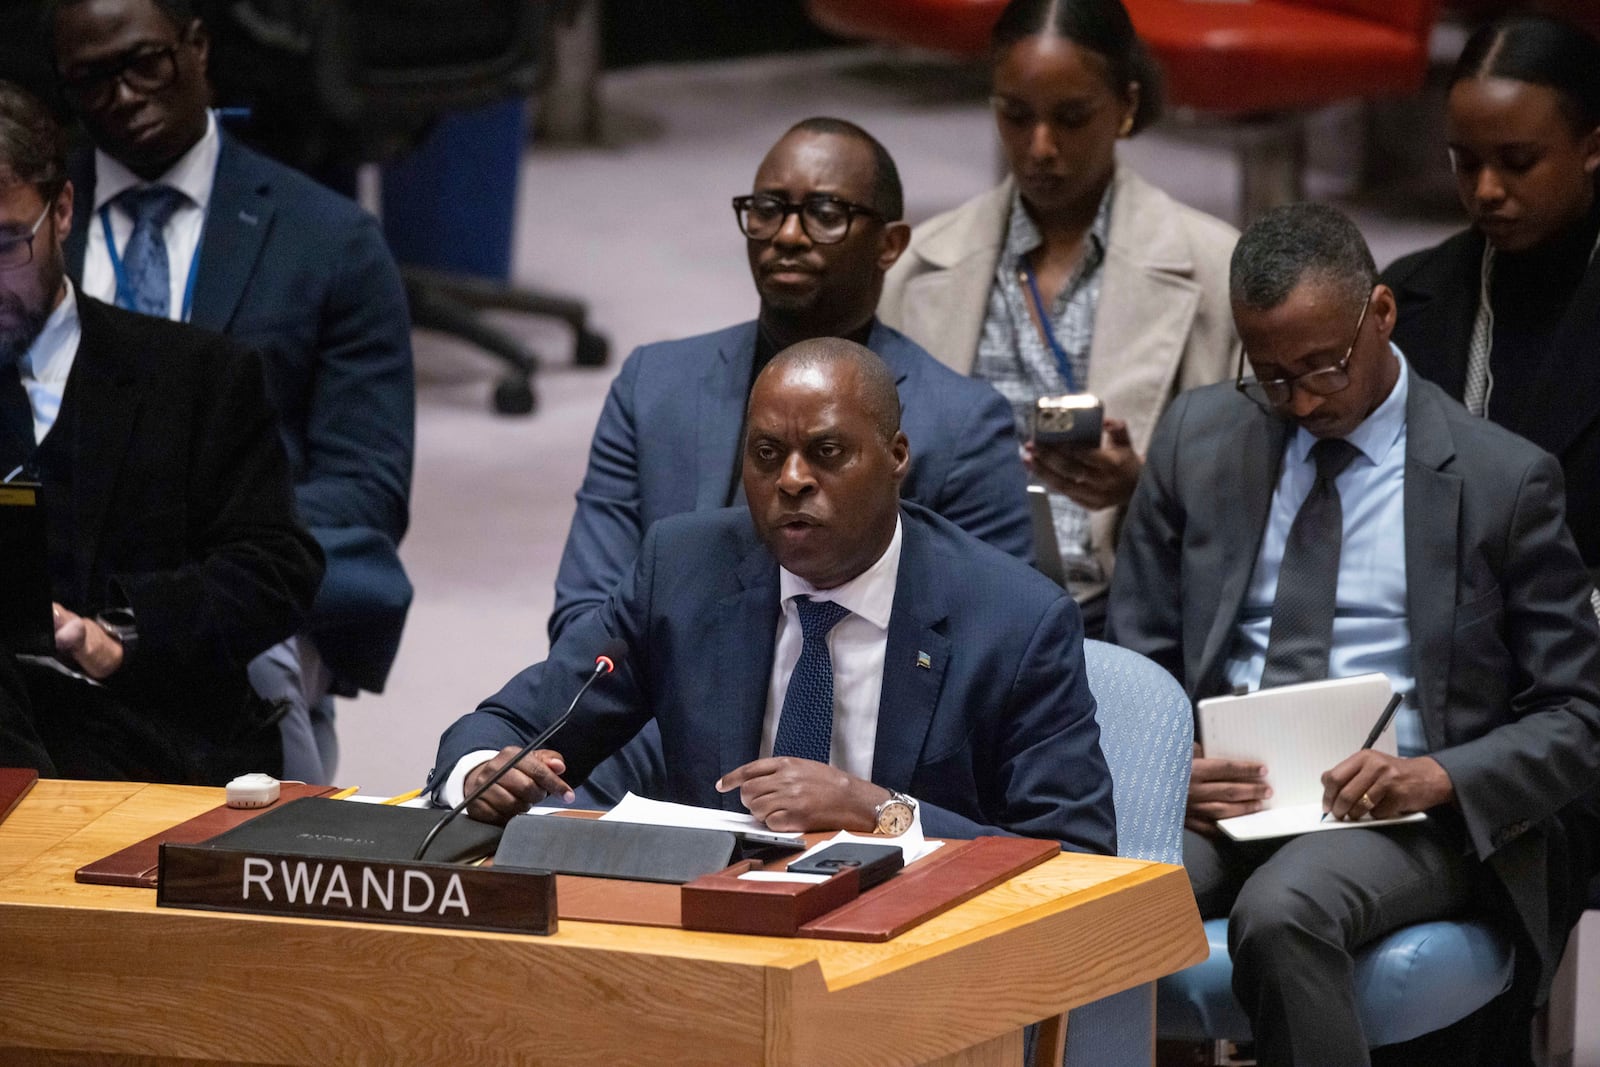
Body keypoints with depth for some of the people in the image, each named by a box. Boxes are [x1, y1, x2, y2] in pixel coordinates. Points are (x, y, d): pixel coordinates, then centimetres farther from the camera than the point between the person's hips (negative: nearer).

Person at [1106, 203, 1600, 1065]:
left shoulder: (1503, 478, 2)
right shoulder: (1197, 438, 13)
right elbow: (1135, 658, 17)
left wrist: (1442, 777, -15)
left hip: (1399, 815, -3)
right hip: (1217, 799, 3)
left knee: (1281, 914, -37)